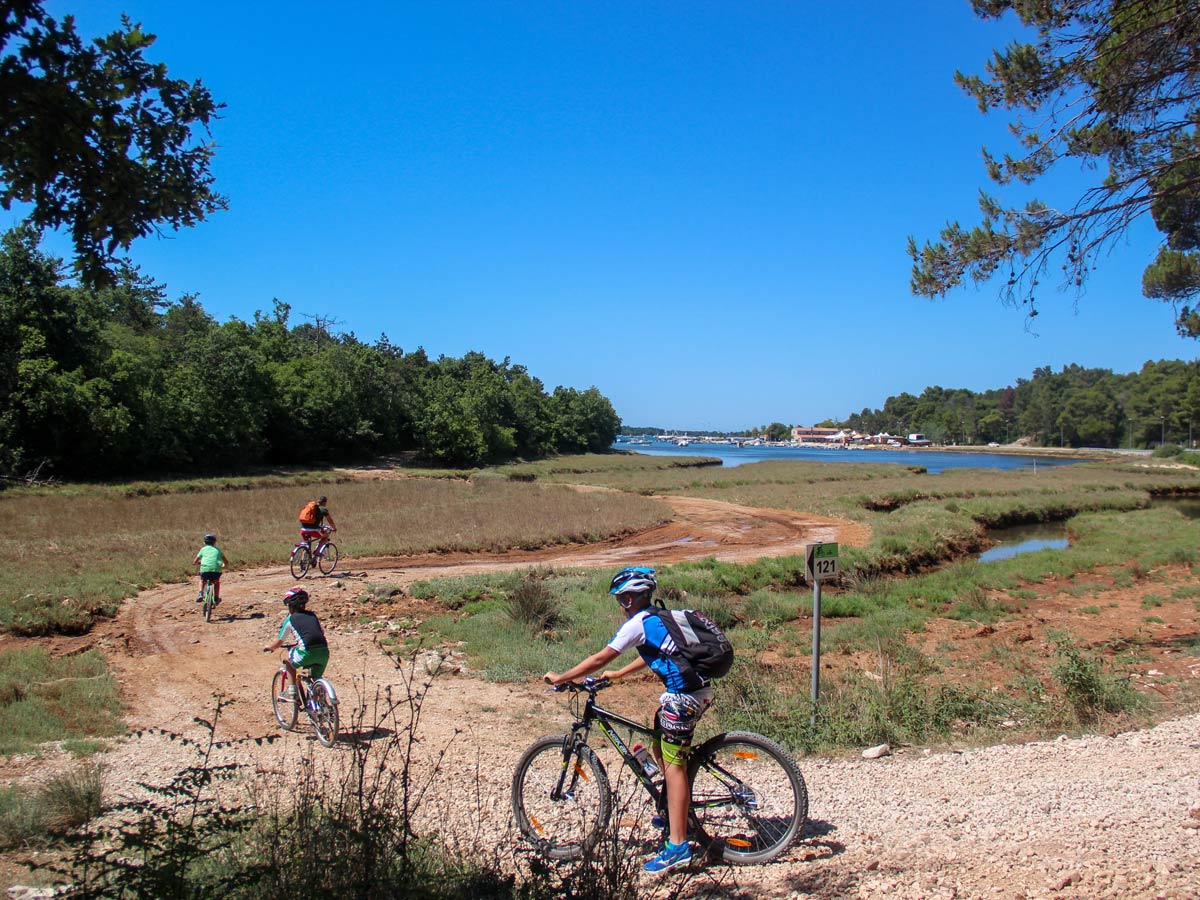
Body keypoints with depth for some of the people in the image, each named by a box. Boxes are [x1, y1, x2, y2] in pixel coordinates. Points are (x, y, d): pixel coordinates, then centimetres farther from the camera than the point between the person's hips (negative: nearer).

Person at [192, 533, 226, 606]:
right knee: (216, 582, 32)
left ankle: (200, 594, 10)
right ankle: (216, 598, 21)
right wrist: (223, 565, 44)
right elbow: (225, 562, 21)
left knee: (202, 580, 32)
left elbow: (194, 562, 20)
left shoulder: (203, 549, 19)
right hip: (216, 570, 0)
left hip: (205, 569, 0)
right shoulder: (217, 549, 22)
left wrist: (199, 563, 42)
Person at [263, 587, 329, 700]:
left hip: (307, 652, -4)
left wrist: (268, 647, 38)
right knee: (316, 680, 27)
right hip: (324, 652, 4)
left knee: (287, 658, 26)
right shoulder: (313, 615, 22)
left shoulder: (290, 620, 11)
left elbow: (279, 642, 18)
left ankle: (291, 691, 19)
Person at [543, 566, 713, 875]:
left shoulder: (638, 624, -8)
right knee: (660, 746, 23)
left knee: (673, 765, -5)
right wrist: (618, 674, 40)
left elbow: (599, 659, -6)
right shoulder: (659, 618, 18)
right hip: (699, 690, 9)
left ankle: (678, 845, -4)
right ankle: (677, 812, 35)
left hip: (683, 695, -9)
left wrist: (559, 678, 3)